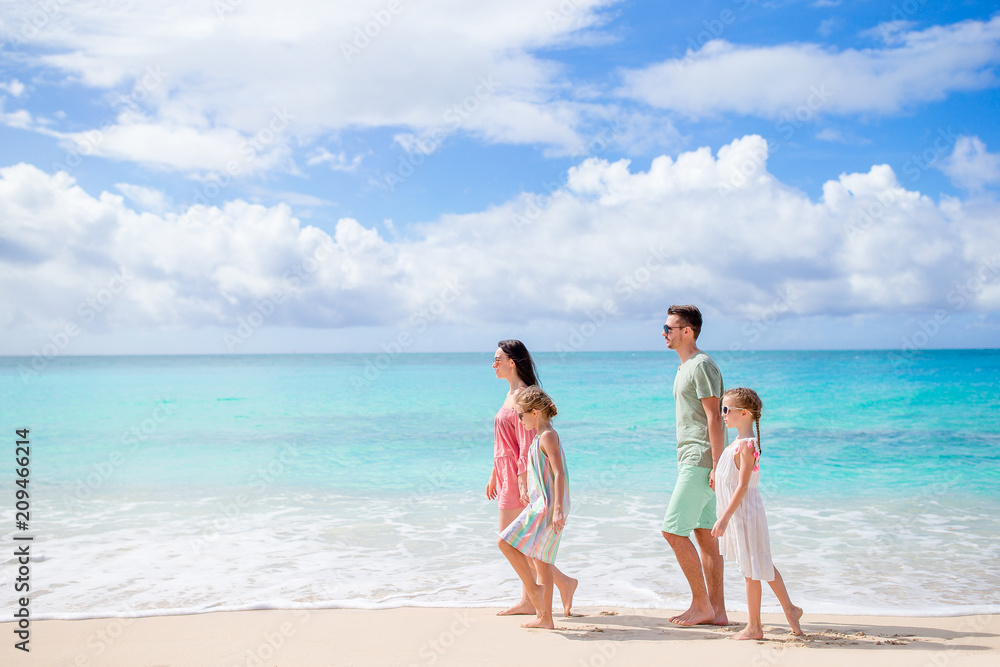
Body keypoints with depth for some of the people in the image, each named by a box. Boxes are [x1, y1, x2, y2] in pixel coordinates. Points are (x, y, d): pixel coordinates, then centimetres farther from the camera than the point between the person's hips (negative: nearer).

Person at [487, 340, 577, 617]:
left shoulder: (522, 395, -15)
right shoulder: (512, 394, 15)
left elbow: (527, 443, -21)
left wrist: (523, 481, -24)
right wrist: (494, 475, 22)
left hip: (519, 476, -10)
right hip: (508, 475, 10)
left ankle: (563, 582, -1)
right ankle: (528, 601, 16)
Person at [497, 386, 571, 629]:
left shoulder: (547, 436, -12)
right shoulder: (541, 437, 18)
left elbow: (559, 473, -20)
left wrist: (558, 509, -26)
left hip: (547, 506, -10)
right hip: (541, 505, 10)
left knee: (505, 542, -12)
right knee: (540, 558, 12)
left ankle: (533, 587, -5)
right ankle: (545, 618, 17)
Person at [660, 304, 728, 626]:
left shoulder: (702, 365, -12)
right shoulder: (685, 367, 19)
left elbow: (714, 418, -18)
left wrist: (717, 466, -22)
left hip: (701, 461, -10)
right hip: (690, 460, 10)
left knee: (673, 530, -9)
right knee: (704, 533, 9)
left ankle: (701, 604, 0)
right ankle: (717, 610, 14)